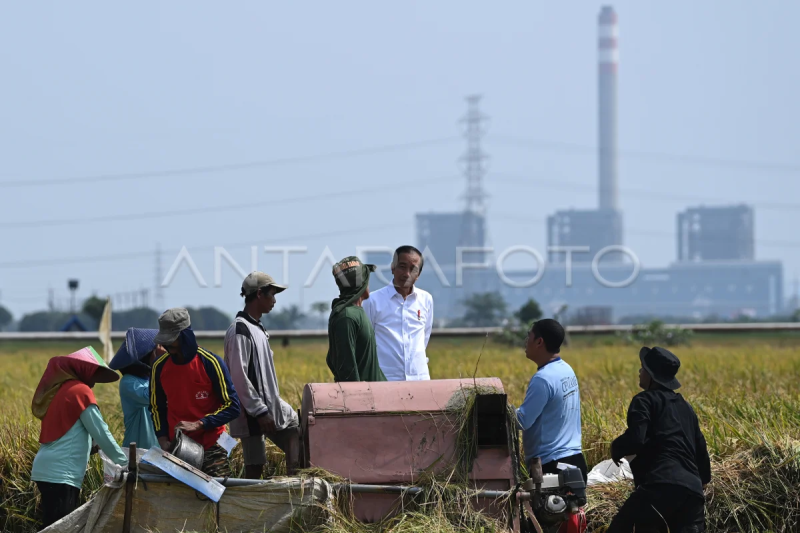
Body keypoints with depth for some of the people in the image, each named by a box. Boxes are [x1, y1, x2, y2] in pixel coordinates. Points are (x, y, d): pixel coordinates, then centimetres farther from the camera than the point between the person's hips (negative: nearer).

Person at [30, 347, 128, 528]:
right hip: (60, 475, -9)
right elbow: (100, 432, -8)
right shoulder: (80, 391, -8)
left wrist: (88, 448, 18)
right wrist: (124, 462, 2)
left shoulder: (59, 389, 16)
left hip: (48, 471, 9)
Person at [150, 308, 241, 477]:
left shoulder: (210, 363, -9)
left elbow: (232, 406, -8)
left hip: (211, 448, -3)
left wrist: (198, 424, -17)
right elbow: (157, 407, 15)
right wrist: (162, 439, 0)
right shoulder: (160, 367, 4)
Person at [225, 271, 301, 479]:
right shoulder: (240, 331, -16)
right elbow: (239, 377, -20)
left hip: (271, 406, 10)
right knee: (255, 467, -5)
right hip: (252, 414, -10)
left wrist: (270, 406, 18)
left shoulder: (257, 329, 15)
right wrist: (260, 412, -20)